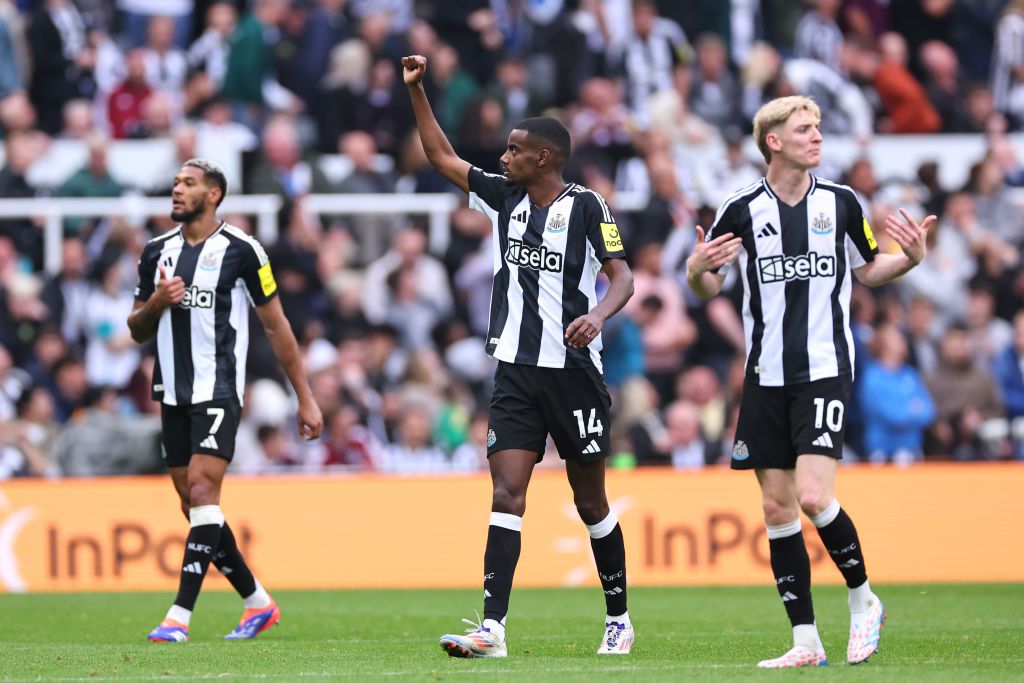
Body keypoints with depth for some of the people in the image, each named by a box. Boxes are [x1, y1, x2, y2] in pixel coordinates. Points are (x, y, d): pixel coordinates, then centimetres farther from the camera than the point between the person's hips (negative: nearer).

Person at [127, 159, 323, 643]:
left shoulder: (240, 250, -4)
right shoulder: (157, 252, 11)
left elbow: (276, 327, 1)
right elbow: (137, 330, 18)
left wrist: (305, 398, 1)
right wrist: (156, 303, -6)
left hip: (218, 389, -6)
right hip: (173, 393, 6)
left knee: (202, 491, -18)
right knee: (194, 506, 8)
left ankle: (179, 616, -23)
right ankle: (258, 602, 22)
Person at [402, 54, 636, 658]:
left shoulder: (587, 207, -6)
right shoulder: (506, 197, 9)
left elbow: (622, 276, -10)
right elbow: (443, 157, 16)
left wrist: (599, 314, -30)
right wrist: (417, 90, 10)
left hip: (573, 370, -4)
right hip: (516, 370, 4)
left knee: (590, 500, 5)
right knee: (507, 494, -7)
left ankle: (619, 619, 20)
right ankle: (492, 629, -15)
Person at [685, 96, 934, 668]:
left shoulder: (840, 202, 2)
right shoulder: (743, 211, 1)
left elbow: (869, 270, 15)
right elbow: (707, 287, 10)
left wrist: (911, 257, -4)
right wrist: (697, 270, -12)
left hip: (825, 371, -2)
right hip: (767, 378, 2)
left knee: (814, 497, -17)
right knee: (777, 508, 2)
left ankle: (864, 600, 6)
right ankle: (806, 641, 9)